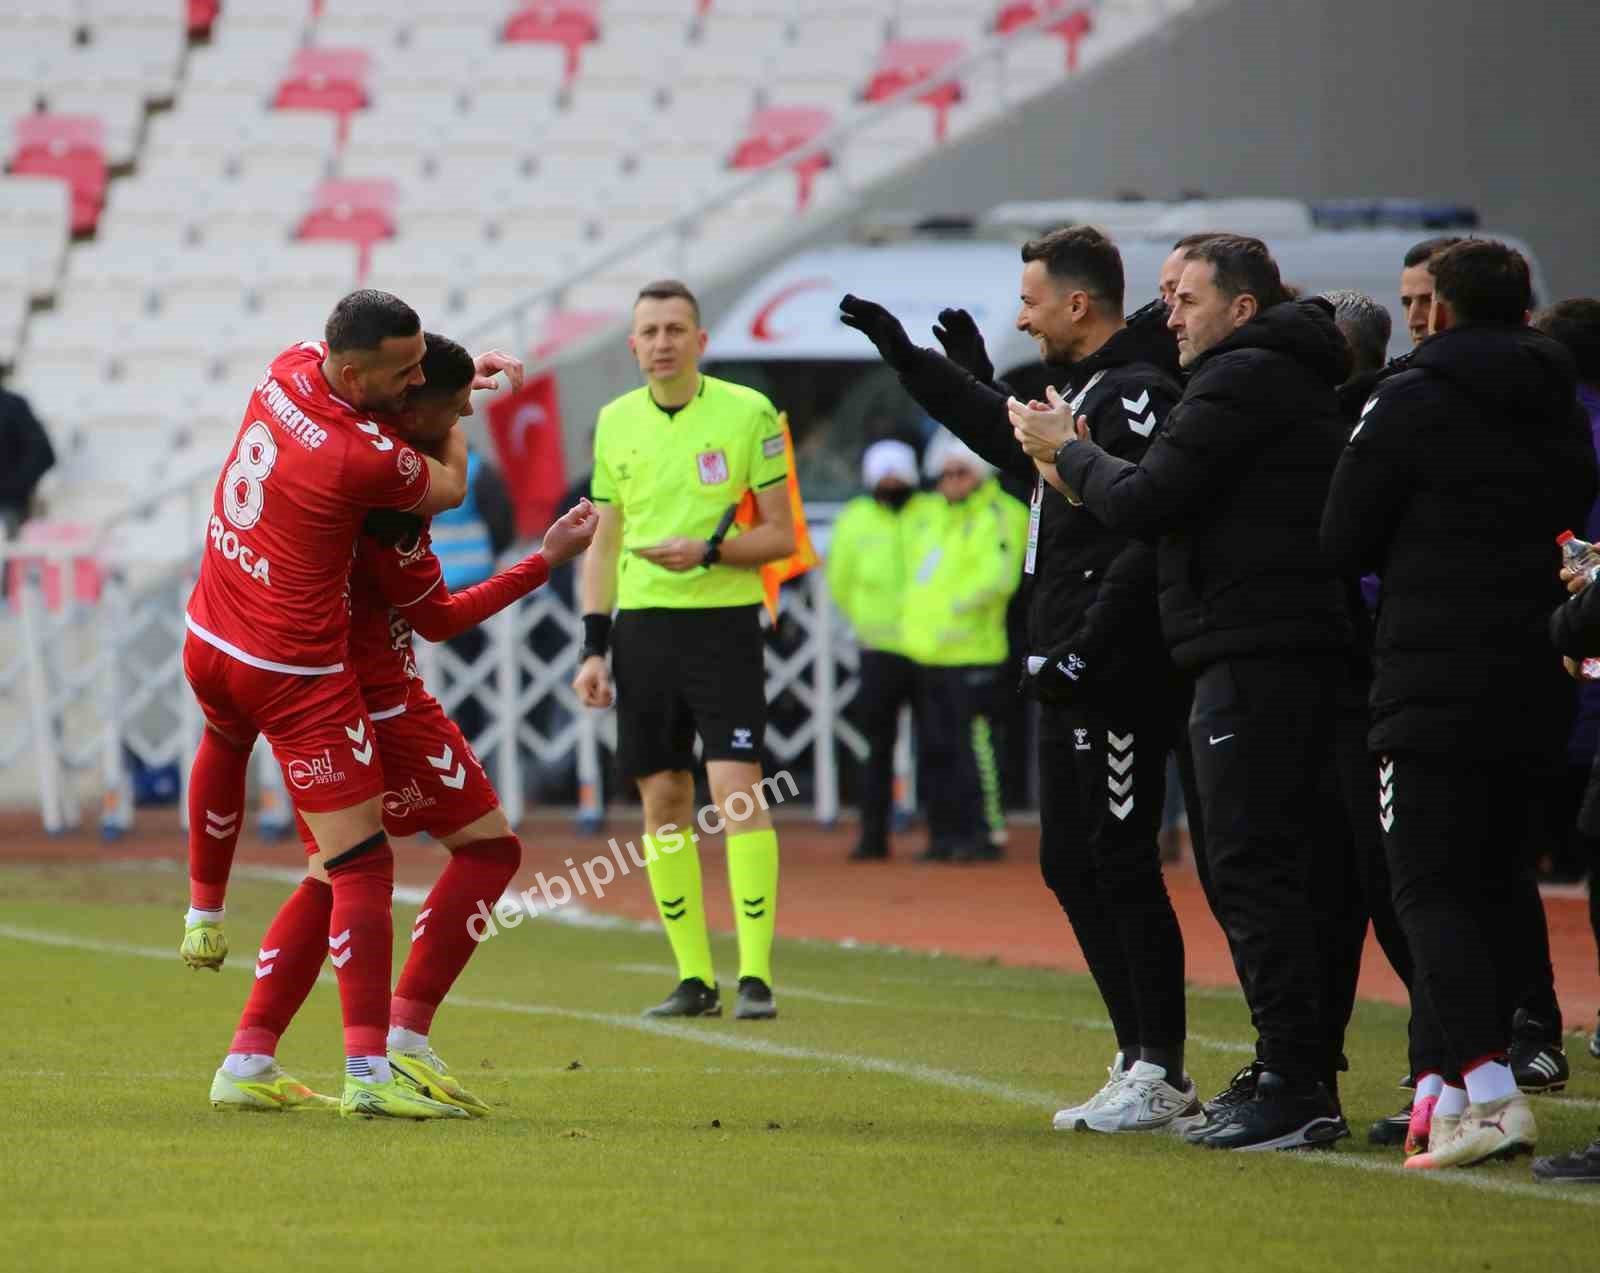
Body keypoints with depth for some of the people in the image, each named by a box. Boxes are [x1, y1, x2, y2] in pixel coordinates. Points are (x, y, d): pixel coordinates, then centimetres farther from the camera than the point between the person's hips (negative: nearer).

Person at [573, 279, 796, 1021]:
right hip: (642, 626, 4)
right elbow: (603, 544, 15)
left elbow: (781, 534, -1)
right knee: (662, 801, 3)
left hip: (723, 622, -4)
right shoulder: (615, 422, 9)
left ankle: (756, 975, -11)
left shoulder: (747, 413, -3)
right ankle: (694, 978, 9)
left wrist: (708, 551, -17)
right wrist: (593, 647, 8)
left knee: (736, 788, -13)